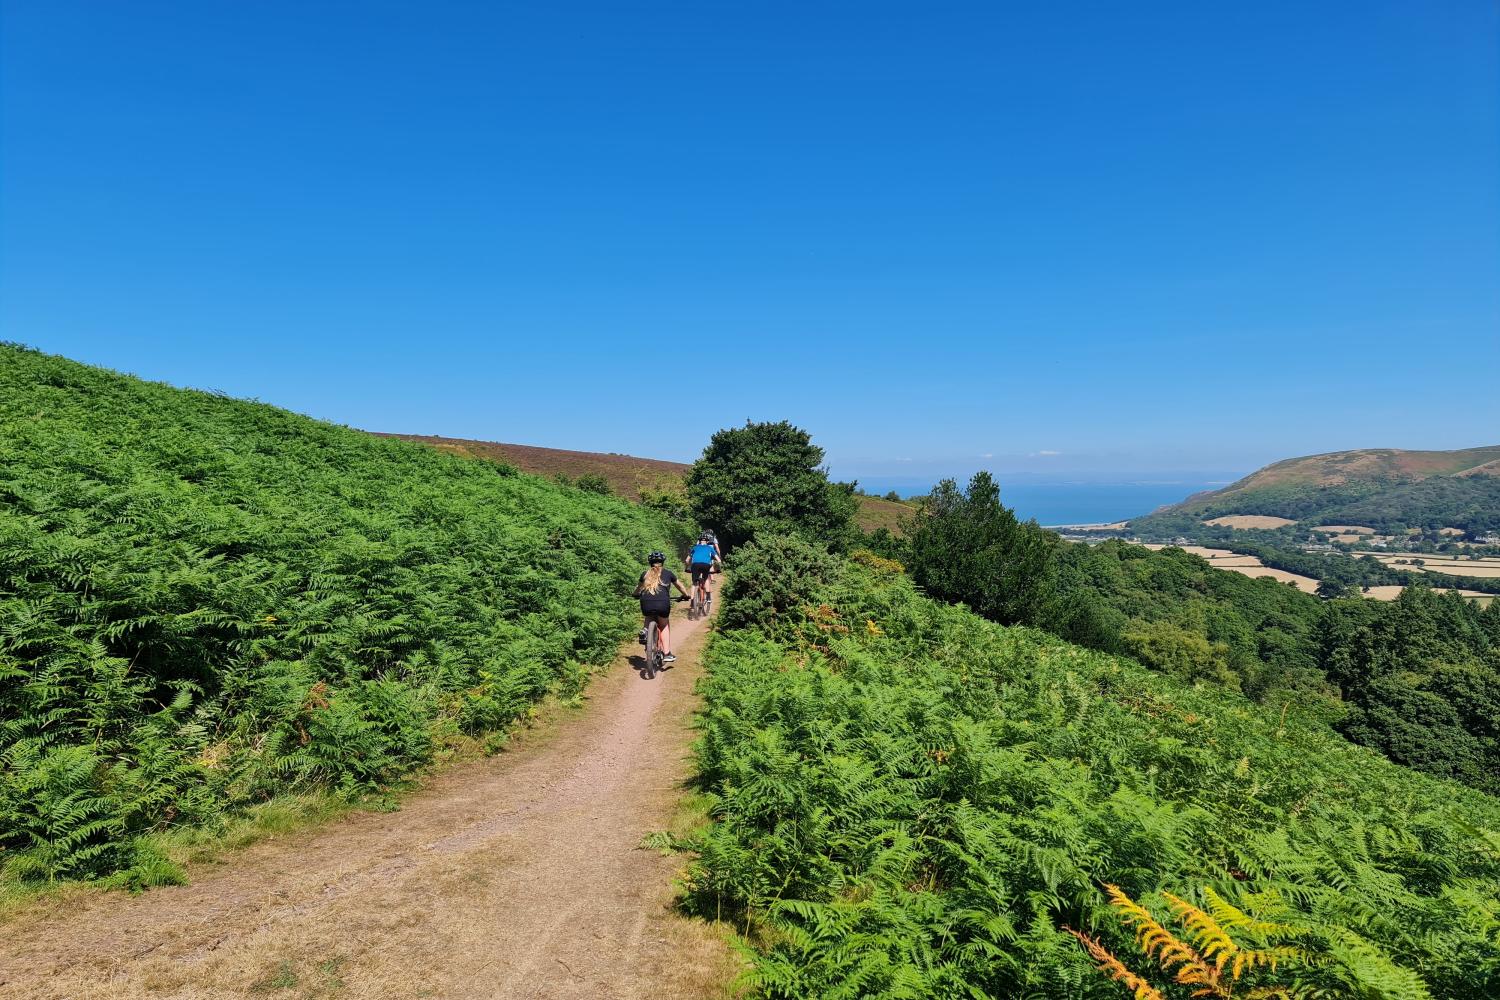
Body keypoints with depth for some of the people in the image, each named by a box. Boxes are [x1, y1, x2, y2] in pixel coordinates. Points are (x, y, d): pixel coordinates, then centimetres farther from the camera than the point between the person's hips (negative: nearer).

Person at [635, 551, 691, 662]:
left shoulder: (645, 574, 22)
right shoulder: (668, 573, 20)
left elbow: (638, 588, 38)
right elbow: (679, 585, 35)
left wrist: (636, 595, 60)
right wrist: (686, 595, 52)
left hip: (646, 604, 1)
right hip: (662, 604, -1)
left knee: (649, 619, 33)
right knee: (663, 626, 23)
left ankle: (645, 628, 2)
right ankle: (667, 653, 15)